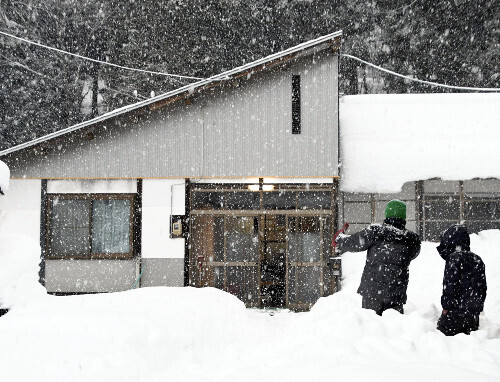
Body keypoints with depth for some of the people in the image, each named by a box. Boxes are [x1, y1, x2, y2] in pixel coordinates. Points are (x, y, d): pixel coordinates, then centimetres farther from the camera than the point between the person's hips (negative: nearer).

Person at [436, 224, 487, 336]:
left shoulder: (454, 258, -9)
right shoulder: (477, 259, 15)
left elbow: (449, 284, -14)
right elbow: (482, 286, 19)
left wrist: (446, 306, -9)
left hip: (456, 310, -7)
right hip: (474, 312, 8)